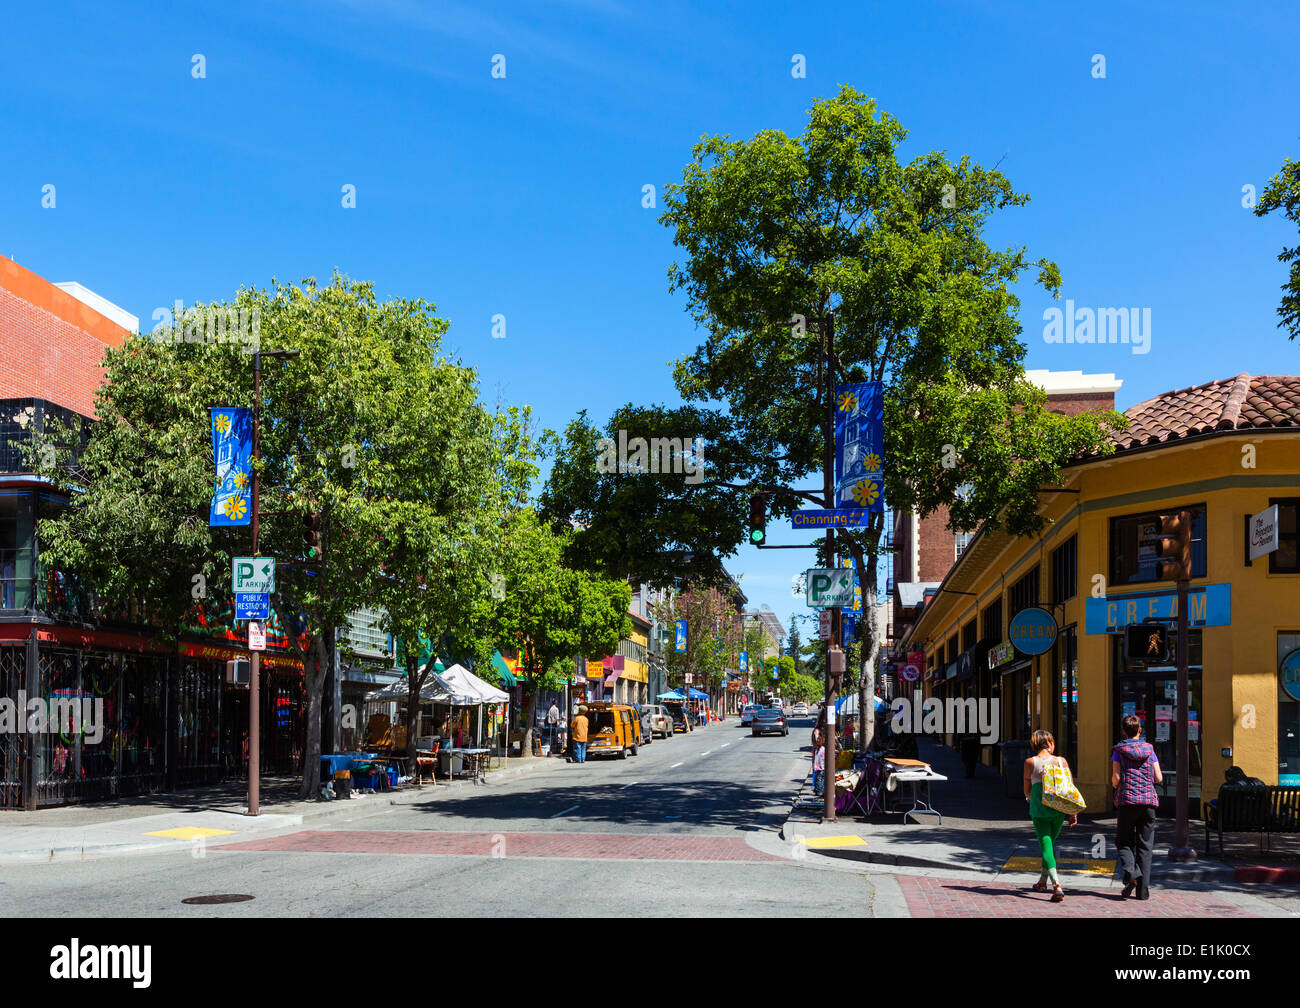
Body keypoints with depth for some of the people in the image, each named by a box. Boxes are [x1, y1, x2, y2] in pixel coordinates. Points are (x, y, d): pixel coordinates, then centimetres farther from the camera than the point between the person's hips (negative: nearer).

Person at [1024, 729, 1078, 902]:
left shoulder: (1030, 762, 0)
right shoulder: (1061, 761, 3)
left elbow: (1027, 790, 7)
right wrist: (1073, 812, 5)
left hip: (1039, 809, -3)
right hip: (1059, 809, 3)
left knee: (1046, 845, -6)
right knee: (1050, 842, 22)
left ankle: (1057, 885, -23)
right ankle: (1042, 881, 31)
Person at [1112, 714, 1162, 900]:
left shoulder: (1118, 750, 1)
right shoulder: (1149, 750, 8)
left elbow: (1116, 778, -7)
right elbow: (1159, 778, 5)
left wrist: (1115, 785, 16)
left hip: (1127, 801, -2)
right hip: (1148, 801, 2)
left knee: (1124, 842, 10)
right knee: (1145, 845, 6)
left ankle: (1131, 872, -17)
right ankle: (1143, 889, 1)